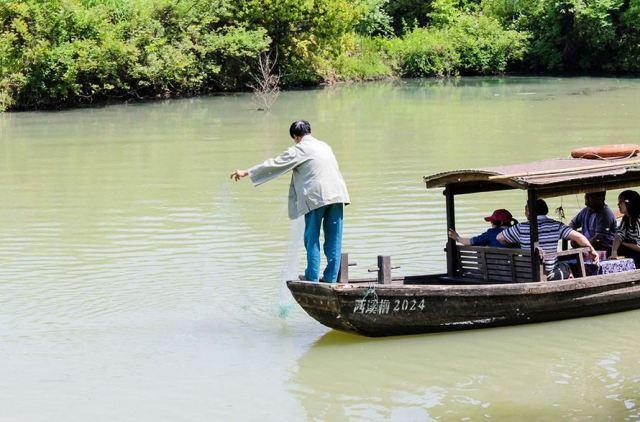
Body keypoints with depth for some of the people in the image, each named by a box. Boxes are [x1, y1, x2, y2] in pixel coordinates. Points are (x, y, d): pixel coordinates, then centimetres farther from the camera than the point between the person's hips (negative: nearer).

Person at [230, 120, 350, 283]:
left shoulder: (299, 150, 0)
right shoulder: (324, 146, 20)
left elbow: (274, 165, 0)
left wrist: (246, 173, 6)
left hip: (315, 197, -6)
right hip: (337, 196, 6)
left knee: (312, 238, 5)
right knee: (333, 239, 7)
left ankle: (312, 277, 6)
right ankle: (330, 278, 8)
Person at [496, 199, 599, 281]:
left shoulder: (521, 228, -6)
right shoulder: (556, 226, -7)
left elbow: (499, 237, 6)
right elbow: (578, 237, -13)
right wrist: (592, 251, 2)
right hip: (550, 274, 0)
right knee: (565, 267, 29)